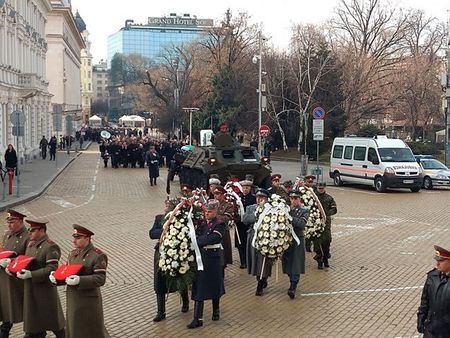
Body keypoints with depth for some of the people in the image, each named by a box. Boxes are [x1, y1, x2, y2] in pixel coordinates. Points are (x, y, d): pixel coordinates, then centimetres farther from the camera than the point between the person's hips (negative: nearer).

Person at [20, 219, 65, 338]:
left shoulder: (51, 247, -16)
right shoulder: (31, 245, 11)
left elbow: (52, 269, -23)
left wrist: (31, 274, -28)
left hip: (45, 291, -8)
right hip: (31, 291, 8)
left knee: (53, 321, 7)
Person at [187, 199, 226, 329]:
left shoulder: (220, 225, -11)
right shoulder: (202, 222, 7)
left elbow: (210, 239, -22)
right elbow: (197, 237, 8)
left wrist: (195, 241, -16)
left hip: (213, 259, -4)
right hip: (200, 258, 4)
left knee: (214, 286, 12)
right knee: (198, 287, 3)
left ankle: (216, 311, 35)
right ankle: (198, 319, 7)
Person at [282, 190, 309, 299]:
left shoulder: (304, 211, 0)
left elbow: (301, 224, -18)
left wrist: (289, 217, -21)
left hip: (297, 241, -4)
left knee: (296, 265, -7)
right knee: (288, 264, 10)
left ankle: (293, 288, -10)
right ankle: (293, 284, 27)